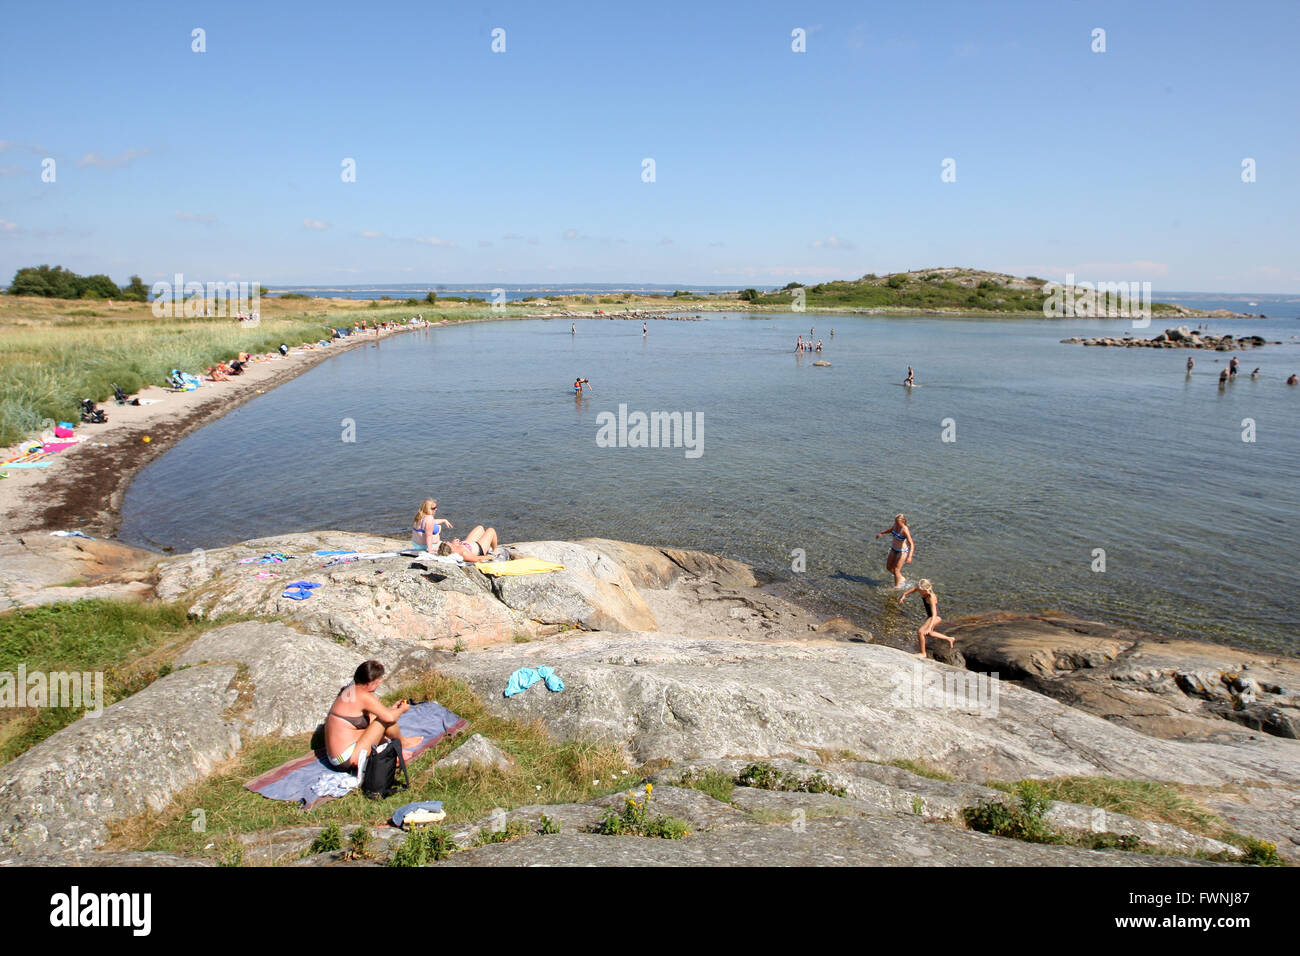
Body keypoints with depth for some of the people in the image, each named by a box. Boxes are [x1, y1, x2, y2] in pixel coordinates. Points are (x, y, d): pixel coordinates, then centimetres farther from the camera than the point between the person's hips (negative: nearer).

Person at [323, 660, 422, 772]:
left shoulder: (349, 691, 8)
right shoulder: (362, 696, -20)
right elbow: (389, 717, -20)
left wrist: (394, 708, 18)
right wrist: (401, 709, 0)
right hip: (347, 761, -10)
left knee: (373, 717, 18)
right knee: (385, 720, -8)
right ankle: (402, 742, 19)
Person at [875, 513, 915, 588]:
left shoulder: (905, 530, -29)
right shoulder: (895, 525, -8)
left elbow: (912, 544, -34)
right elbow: (890, 530, 18)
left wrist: (910, 556, -45)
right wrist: (881, 533, 28)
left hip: (902, 552, -8)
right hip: (894, 549, 8)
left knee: (896, 570, -1)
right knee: (889, 567, 18)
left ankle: (897, 587, 16)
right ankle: (901, 578, 41)